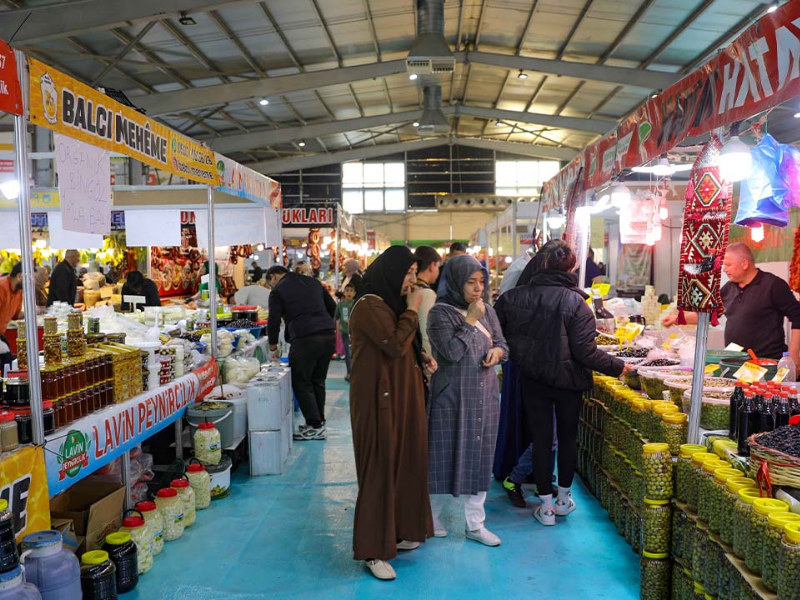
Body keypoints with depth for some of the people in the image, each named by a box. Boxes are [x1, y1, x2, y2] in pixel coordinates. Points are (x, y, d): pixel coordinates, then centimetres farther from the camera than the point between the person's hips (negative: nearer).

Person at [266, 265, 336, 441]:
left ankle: (315, 427, 5)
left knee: (301, 383, 5)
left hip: (304, 340, -6)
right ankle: (319, 421, 24)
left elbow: (274, 322, 2)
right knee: (318, 381, 17)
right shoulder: (312, 281, 19)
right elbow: (332, 307, 20)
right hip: (328, 336, 6)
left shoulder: (278, 291, 3)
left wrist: (273, 348, 14)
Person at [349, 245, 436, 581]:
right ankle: (373, 550, 11)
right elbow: (394, 344, -24)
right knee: (381, 469, -2)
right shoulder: (369, 306, -16)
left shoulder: (393, 302, 13)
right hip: (380, 399, -9)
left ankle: (398, 531, 31)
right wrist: (412, 310, -14)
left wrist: (422, 358, 4)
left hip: (403, 396, 9)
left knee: (405, 461, 15)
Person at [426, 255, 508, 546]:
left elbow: (502, 343, 14)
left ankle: (475, 524, 23)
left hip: (485, 394, 5)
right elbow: (452, 352, -21)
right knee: (446, 456, 5)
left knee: (479, 456, 10)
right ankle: (430, 517, 26)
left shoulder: (487, 311, 7)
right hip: (452, 396, -5)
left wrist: (497, 352, -8)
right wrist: (471, 320, -17)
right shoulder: (440, 313, -10)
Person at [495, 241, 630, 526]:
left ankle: (546, 507, 17)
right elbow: (585, 352, -19)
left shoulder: (514, 297, -8)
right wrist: (618, 366, -4)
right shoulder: (576, 303, -17)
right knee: (568, 436, 17)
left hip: (533, 380, 1)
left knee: (540, 438, 10)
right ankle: (564, 499, 31)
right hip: (568, 380, -1)